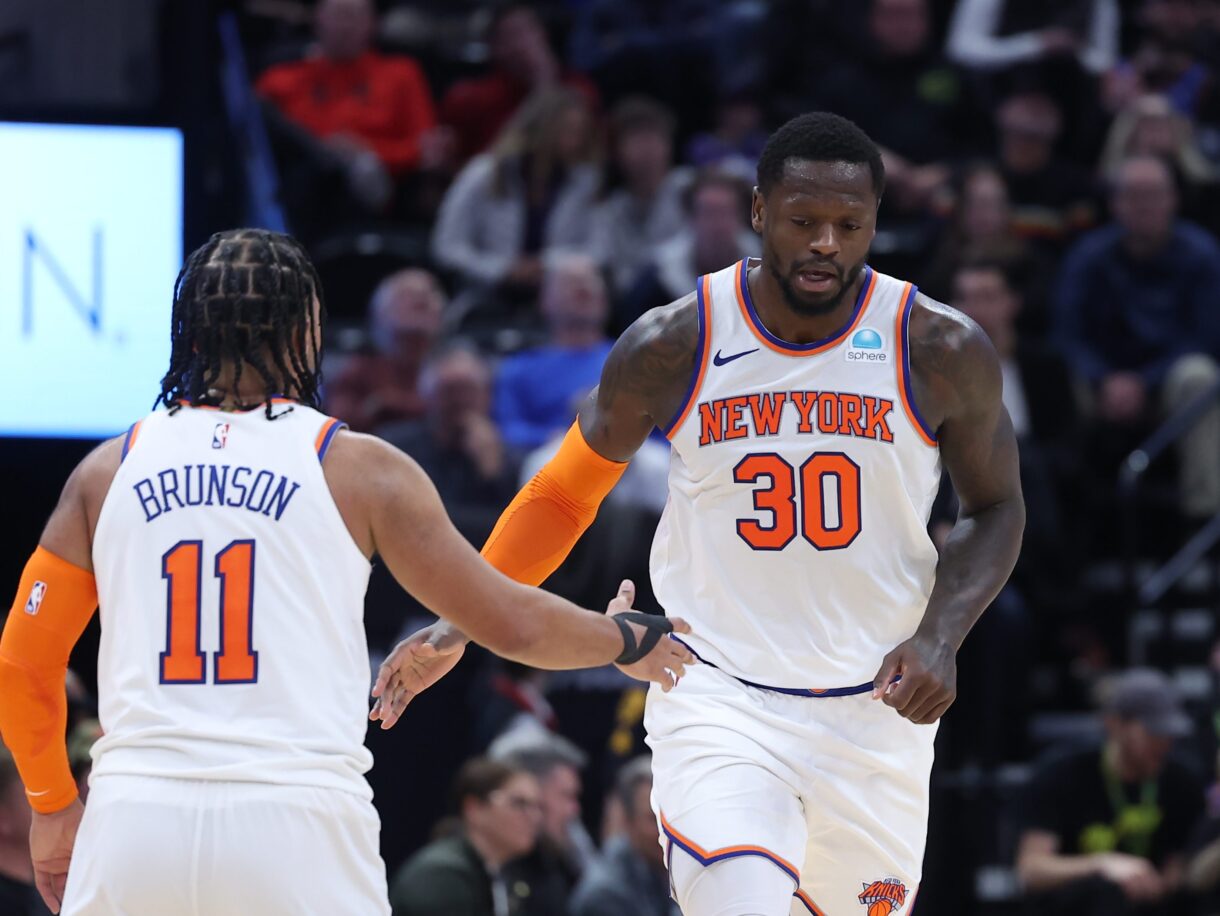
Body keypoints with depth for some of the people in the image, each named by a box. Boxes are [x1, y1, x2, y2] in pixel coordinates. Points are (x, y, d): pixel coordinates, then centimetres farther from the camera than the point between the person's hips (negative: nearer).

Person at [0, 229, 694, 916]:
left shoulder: (110, 469, 12)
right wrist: (628, 640, 31)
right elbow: (514, 626, 11)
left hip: (135, 815, 2)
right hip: (298, 822, -2)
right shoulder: (359, 468, 6)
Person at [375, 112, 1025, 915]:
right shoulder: (673, 347, -6)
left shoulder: (942, 352, -6)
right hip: (718, 699, -2)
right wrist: (462, 623, 1)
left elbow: (996, 509, 8)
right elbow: (565, 493, 9)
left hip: (876, 710, 2)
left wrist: (940, 635, -9)